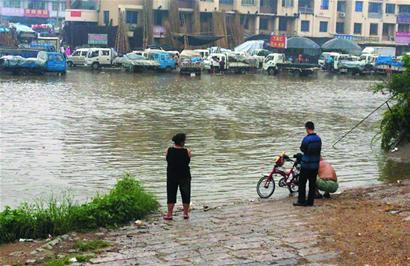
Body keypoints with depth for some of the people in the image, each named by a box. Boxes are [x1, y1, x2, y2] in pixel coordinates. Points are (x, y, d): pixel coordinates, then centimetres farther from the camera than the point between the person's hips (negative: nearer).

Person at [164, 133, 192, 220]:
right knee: (185, 194, 11)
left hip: (171, 176, 2)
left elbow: (167, 160, 5)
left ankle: (169, 214, 10)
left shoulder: (168, 151, -8)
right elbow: (188, 161, -1)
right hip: (184, 176, -1)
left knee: (171, 194, 10)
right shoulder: (187, 152, -13)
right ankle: (186, 213, 17)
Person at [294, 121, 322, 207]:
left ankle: (301, 201, 6)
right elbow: (319, 150, 8)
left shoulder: (306, 139, -19)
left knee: (302, 183, 5)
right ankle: (310, 201, 14)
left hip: (306, 165, -6)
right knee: (312, 183, 10)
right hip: (315, 165, 6)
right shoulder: (318, 139, 2)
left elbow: (302, 149, -7)